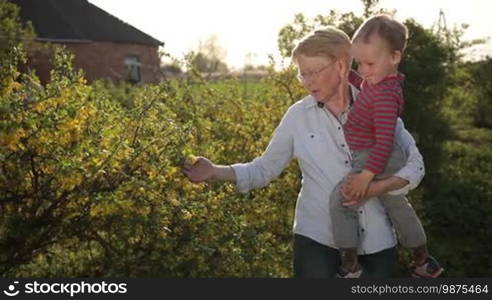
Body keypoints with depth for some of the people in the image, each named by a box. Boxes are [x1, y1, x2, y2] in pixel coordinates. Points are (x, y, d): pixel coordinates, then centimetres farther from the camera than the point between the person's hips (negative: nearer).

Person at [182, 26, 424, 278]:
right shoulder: (298, 116, -3)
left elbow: (415, 164, -1)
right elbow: (264, 168, 0)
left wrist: (378, 188, -18)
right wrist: (215, 172, -13)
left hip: (377, 239, 1)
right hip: (318, 238, -1)